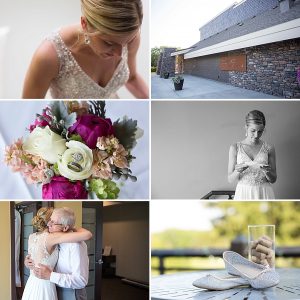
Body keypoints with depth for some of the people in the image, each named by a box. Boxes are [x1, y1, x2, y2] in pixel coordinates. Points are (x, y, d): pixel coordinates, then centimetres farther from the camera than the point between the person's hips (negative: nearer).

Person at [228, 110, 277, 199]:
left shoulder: (269, 148, 1)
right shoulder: (235, 148, -1)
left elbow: (273, 179, 6)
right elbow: (230, 179, 0)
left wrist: (266, 171, -14)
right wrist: (237, 171, -20)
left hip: (263, 194, 1)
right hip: (243, 194, -1)